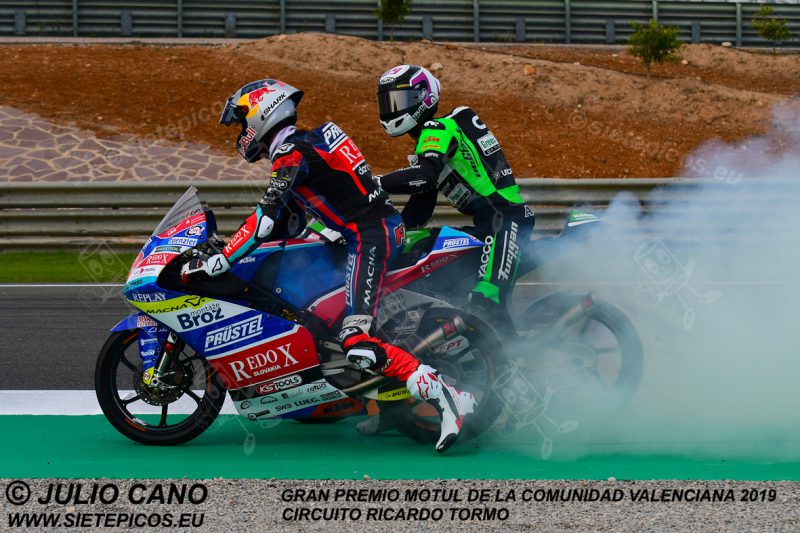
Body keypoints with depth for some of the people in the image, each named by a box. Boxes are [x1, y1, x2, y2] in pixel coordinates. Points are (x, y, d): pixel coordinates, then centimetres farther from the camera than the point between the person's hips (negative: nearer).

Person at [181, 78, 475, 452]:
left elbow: (266, 220, -20)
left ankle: (441, 396, -26)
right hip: (384, 226, 11)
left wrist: (217, 262, -19)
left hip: (369, 236, -11)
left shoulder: (291, 154, -10)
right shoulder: (301, 146, 21)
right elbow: (287, 224, 25)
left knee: (358, 344, -22)